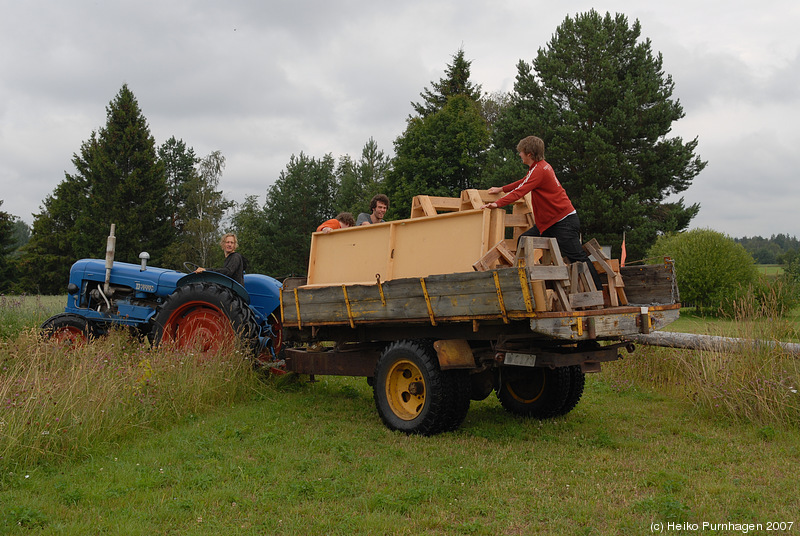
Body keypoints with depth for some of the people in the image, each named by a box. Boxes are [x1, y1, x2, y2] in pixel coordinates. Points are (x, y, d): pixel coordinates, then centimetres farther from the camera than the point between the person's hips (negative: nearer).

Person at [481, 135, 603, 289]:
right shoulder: (542, 166, 15)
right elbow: (523, 182, 31)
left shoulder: (539, 170, -17)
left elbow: (520, 191, -26)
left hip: (564, 223, -10)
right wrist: (501, 189, 33)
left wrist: (497, 203, -30)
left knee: (578, 258, -9)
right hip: (549, 222, 10)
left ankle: (598, 291, -4)